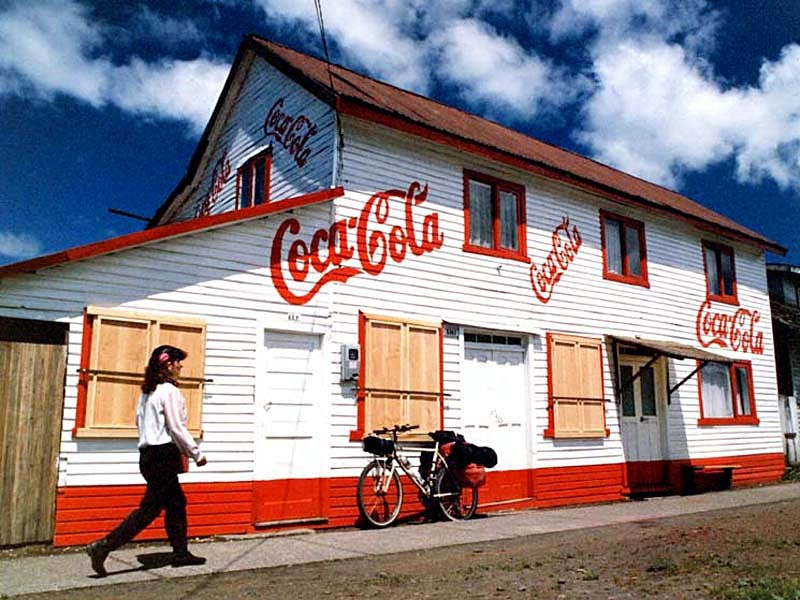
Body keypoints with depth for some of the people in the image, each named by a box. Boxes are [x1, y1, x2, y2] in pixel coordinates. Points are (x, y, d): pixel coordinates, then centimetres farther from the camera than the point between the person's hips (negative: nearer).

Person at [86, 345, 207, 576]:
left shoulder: (147, 391, 13)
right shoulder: (169, 391, -13)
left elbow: (139, 420, 16)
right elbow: (177, 428, -16)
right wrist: (197, 454, -7)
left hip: (149, 453, 10)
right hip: (164, 455, -10)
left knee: (176, 503, 16)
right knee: (150, 507, -5)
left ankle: (181, 553, 21)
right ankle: (104, 546, -8)